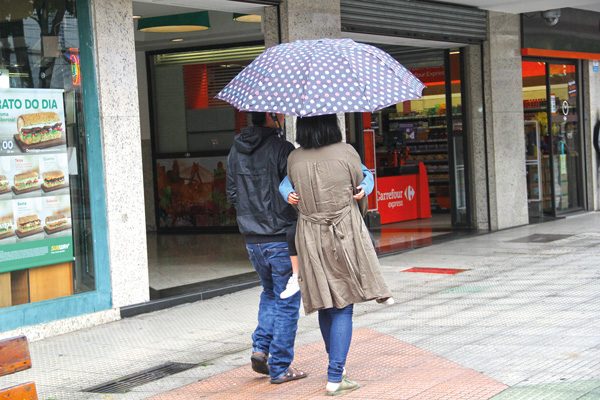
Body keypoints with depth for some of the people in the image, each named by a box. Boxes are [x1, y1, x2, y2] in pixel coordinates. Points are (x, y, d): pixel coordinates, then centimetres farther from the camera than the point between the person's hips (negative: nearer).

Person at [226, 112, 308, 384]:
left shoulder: (235, 151, 6)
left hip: (252, 239, 6)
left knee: (270, 293, 24)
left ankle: (260, 347, 9)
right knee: (287, 302, 4)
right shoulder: (282, 149, -15)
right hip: (281, 238, -6)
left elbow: (232, 195, 11)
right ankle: (280, 367, 8)